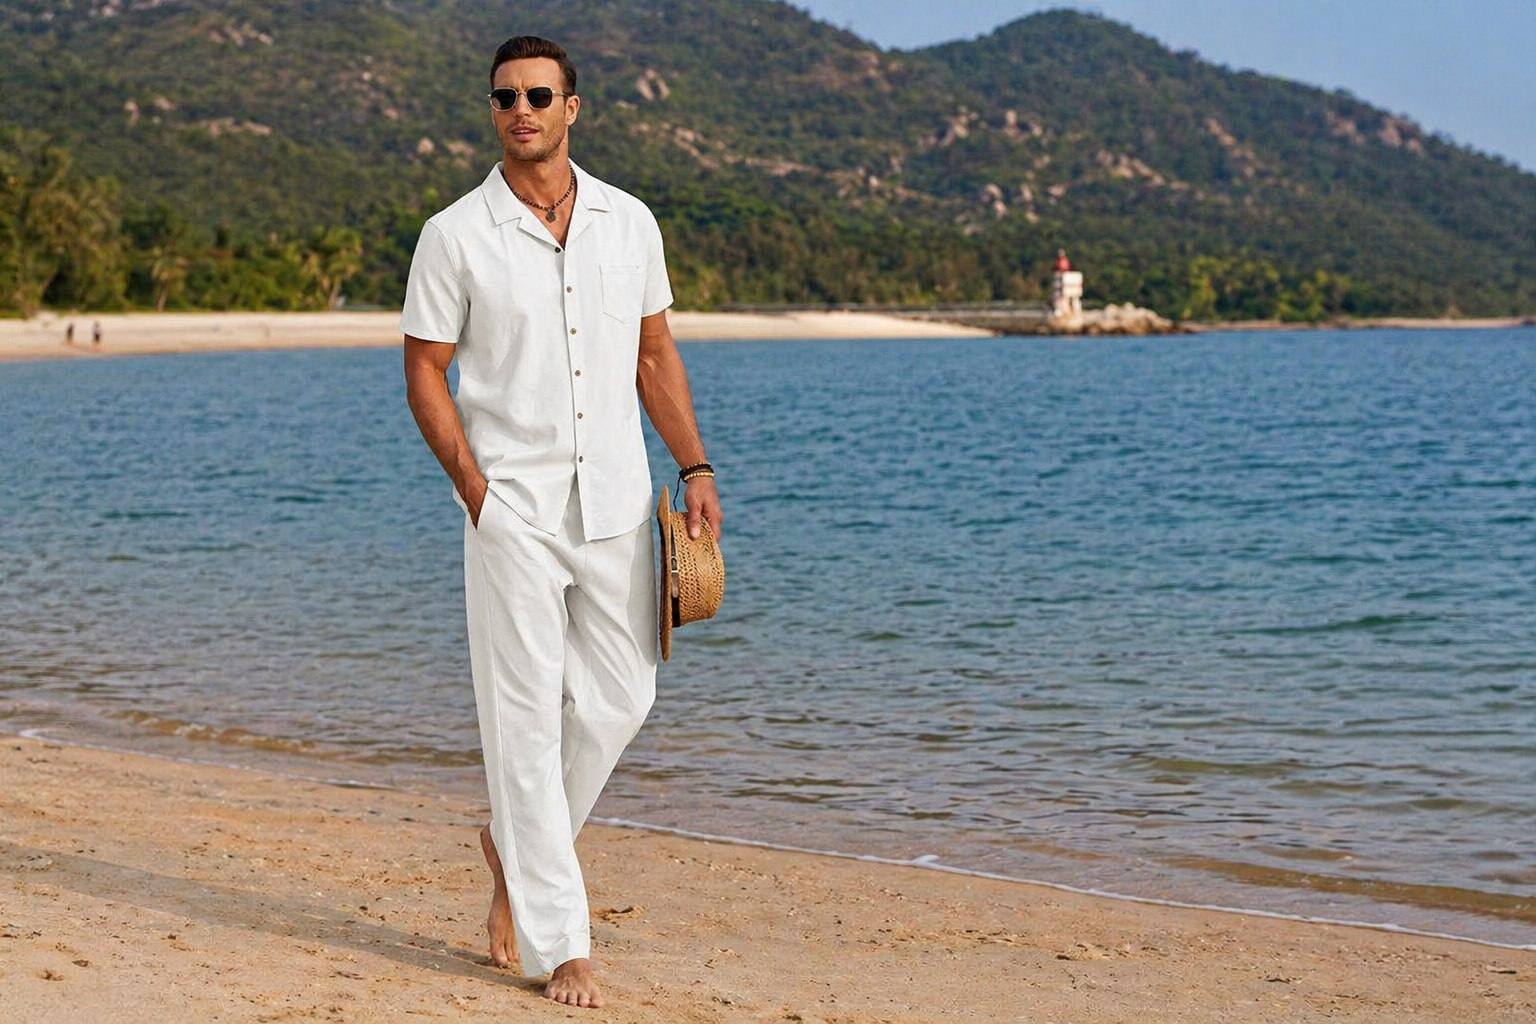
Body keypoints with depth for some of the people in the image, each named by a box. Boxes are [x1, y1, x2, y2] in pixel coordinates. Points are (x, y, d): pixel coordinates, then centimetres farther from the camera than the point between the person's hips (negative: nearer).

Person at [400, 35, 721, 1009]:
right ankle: (558, 941, 2)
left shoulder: (630, 223, 7)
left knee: (617, 699, 7)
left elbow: (655, 355, 14)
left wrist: (696, 467, 5)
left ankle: (517, 846, 33)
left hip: (617, 500, 4)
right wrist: (475, 491, -10)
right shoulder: (455, 236, -3)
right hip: (512, 508, -4)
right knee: (526, 717, -3)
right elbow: (425, 377, -1)